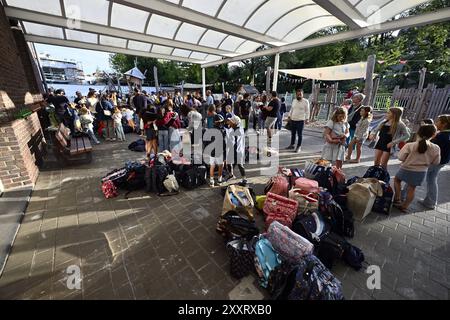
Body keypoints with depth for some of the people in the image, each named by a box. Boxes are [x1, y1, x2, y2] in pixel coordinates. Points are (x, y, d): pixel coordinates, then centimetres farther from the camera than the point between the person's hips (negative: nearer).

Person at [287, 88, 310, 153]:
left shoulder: (305, 101, -4)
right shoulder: (294, 101, 11)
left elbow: (307, 111, -4)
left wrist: (307, 119, -12)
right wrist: (289, 116, 13)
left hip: (300, 120, -5)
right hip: (293, 120, 5)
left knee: (300, 134, 1)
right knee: (293, 133, 13)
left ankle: (299, 147, 10)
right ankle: (291, 145, 26)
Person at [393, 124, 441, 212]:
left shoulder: (409, 145, -21)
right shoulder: (436, 148, -10)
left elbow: (400, 158, -14)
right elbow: (436, 162, 1)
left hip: (406, 169, -2)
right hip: (421, 172, 3)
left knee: (397, 180, 24)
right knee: (412, 188, 13)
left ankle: (397, 199, 23)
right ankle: (404, 206, 22)